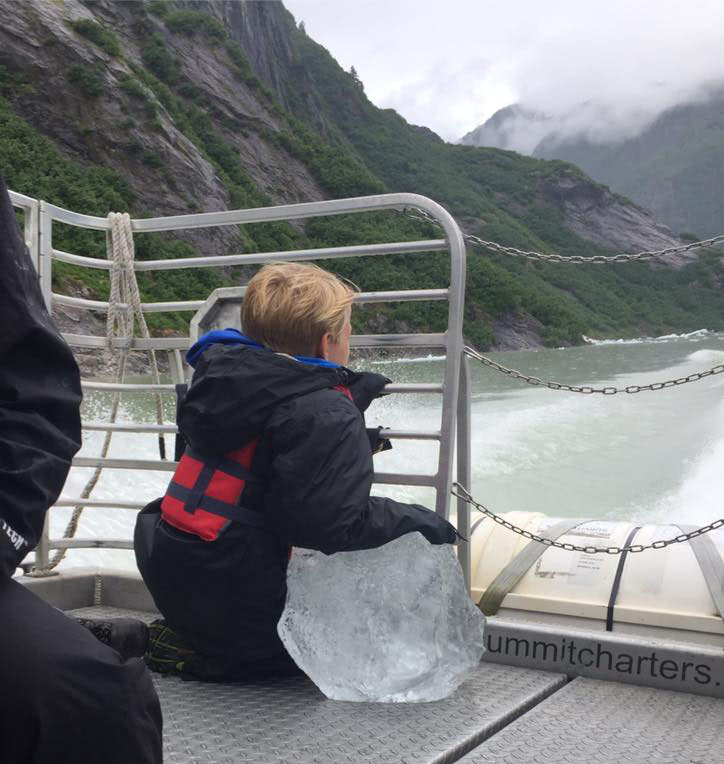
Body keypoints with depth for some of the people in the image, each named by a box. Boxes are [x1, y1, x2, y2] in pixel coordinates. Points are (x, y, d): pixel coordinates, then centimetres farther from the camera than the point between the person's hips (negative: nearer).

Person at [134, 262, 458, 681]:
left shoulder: (228, 371, 5)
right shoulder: (327, 416, -20)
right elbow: (334, 525, -27)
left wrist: (351, 399, 23)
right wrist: (421, 521, -12)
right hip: (240, 596, -9)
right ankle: (209, 660, -1)